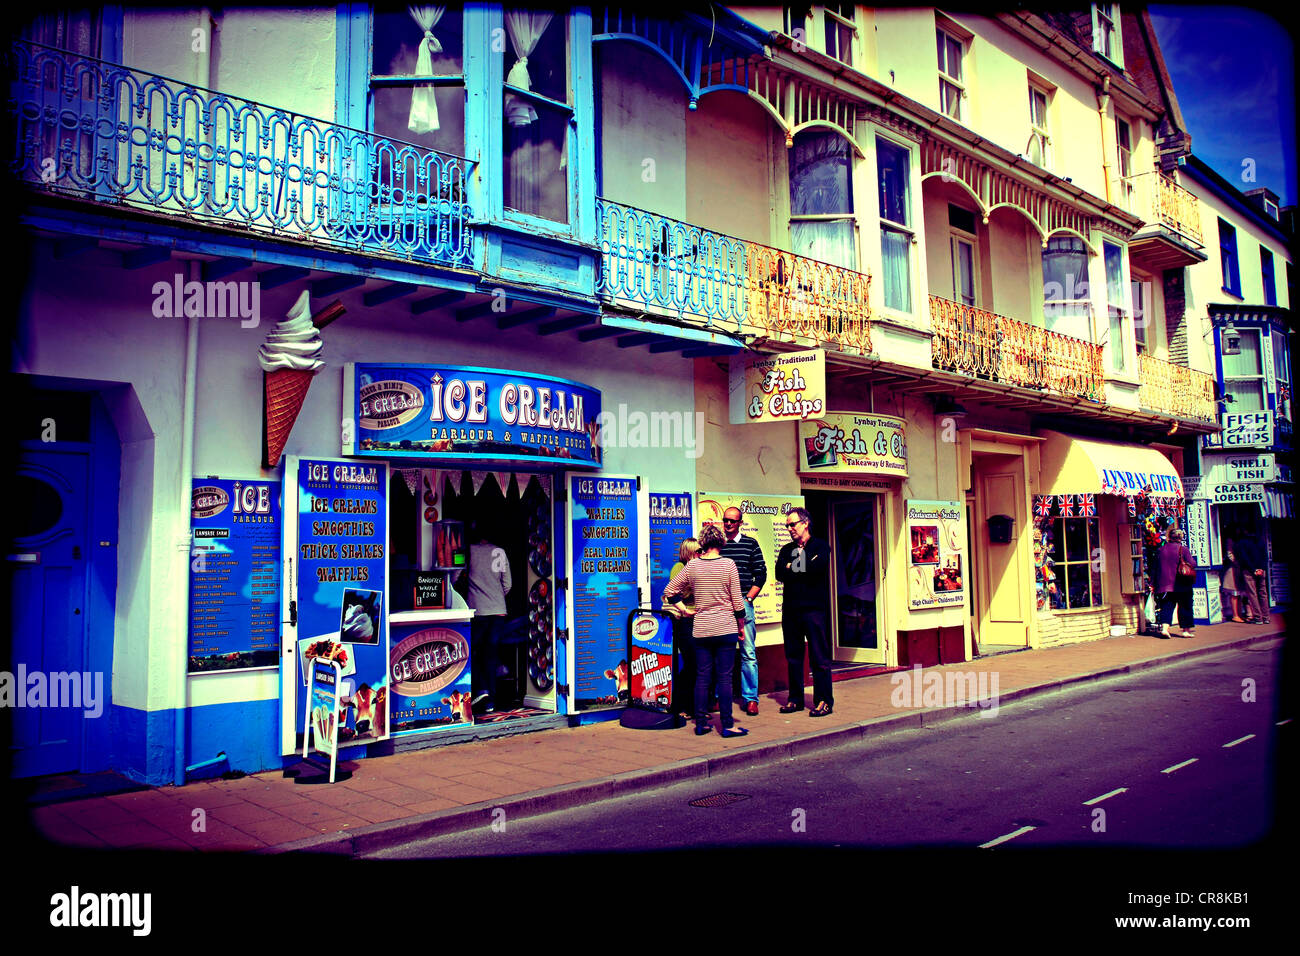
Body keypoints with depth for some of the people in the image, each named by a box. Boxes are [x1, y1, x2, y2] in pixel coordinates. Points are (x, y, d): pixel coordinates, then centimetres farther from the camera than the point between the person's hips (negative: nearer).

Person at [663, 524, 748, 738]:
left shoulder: (692, 566, 1)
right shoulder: (728, 564, -6)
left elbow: (669, 591, 7)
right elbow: (737, 600, -3)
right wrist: (741, 625, 8)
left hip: (700, 629, 3)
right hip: (726, 628, -2)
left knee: (702, 677, 8)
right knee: (724, 676, 1)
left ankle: (700, 723, 13)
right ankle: (727, 725, 3)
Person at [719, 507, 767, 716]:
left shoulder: (750, 544, 6)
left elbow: (761, 575, 6)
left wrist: (747, 599, -3)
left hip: (743, 604, -1)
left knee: (748, 653, -2)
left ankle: (750, 698, 5)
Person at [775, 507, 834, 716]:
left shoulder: (820, 546, 2)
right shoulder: (787, 550, 17)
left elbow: (817, 568, -16)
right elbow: (779, 573, 0)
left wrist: (792, 568, -3)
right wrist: (804, 570, -9)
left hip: (814, 608, -5)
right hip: (791, 610, 5)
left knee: (819, 657, -3)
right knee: (793, 657, 9)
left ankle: (824, 700, 3)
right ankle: (795, 699, 18)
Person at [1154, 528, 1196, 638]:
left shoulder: (1161, 550, 5)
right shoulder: (1183, 549, -7)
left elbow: (1156, 567, 10)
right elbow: (1192, 564, -9)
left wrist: (1156, 583, 17)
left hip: (1164, 584, 3)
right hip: (1181, 584, -3)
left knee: (1166, 606, 3)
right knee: (1185, 606, 9)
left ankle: (1164, 627, -14)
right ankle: (1186, 630, 12)